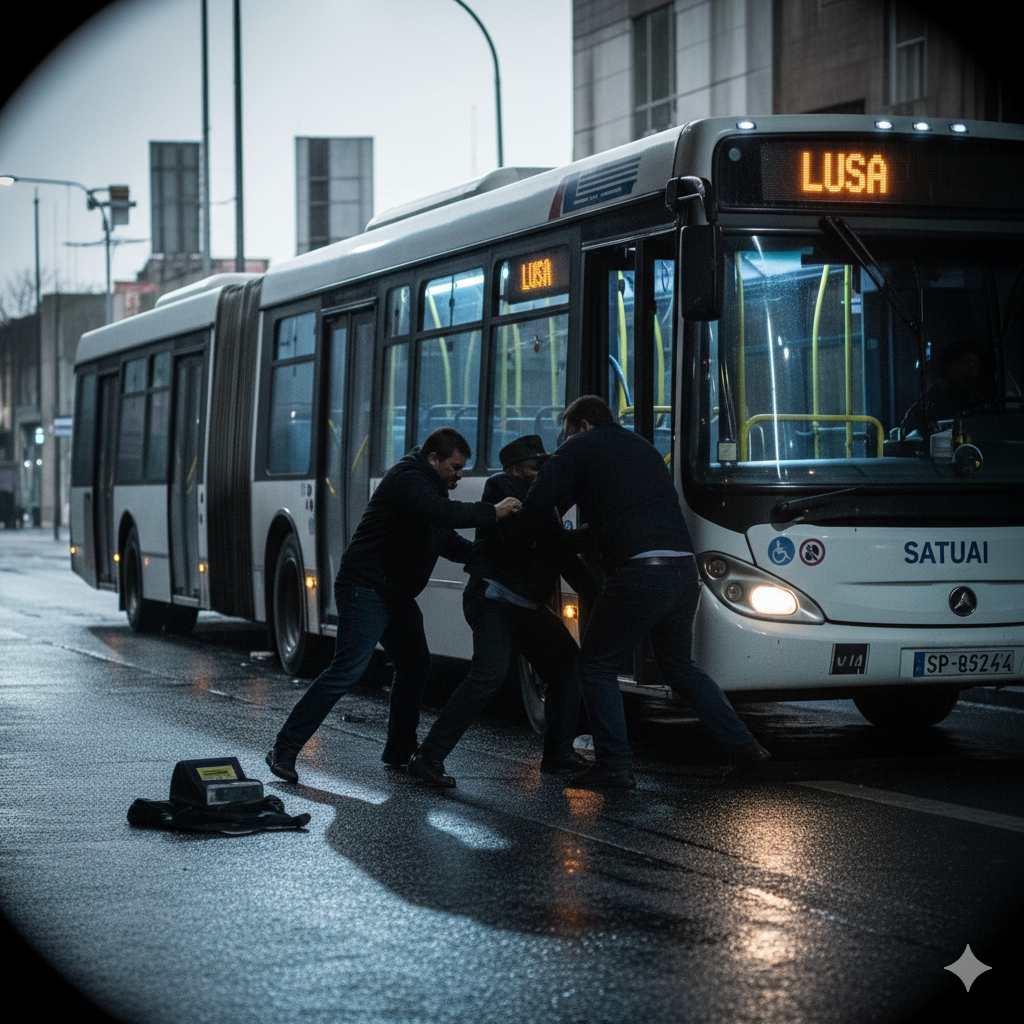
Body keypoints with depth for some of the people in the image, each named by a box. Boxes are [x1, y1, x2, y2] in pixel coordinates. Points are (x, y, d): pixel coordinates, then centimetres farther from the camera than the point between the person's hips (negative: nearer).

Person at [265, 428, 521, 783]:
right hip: (365, 590, -11)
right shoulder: (408, 479, -16)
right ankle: (284, 749, -15)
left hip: (396, 594, 11)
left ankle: (399, 751, 21)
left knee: (415, 666, 11)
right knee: (347, 671, -16)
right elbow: (439, 512, -34)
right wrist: (491, 513, -28)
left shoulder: (429, 484, 17)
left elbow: (446, 539, 23)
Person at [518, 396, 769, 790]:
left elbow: (536, 506, -4)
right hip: (684, 569, 7)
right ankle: (745, 746, 17)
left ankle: (615, 765, 1)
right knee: (679, 667, 22)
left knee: (596, 665, 7)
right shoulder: (643, 447, 27)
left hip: (639, 573, -7)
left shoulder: (579, 449, 5)